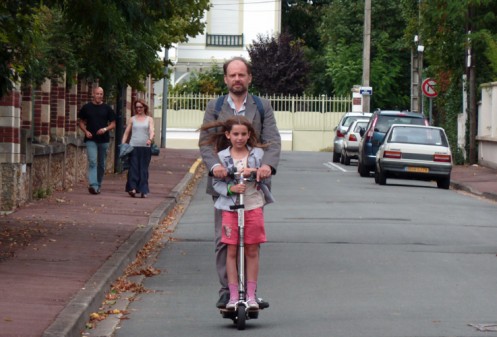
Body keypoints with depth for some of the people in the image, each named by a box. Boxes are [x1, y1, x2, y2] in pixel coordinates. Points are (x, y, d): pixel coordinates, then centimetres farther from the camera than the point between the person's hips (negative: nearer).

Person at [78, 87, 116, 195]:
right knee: (92, 162, -16)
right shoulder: (86, 107, 4)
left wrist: (105, 129, -12)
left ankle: (98, 185, 22)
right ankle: (93, 185, -26)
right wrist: (86, 131, -7)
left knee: (101, 164, 9)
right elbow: (81, 122, 11)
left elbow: (113, 124, 7)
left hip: (103, 139, 2)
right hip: (91, 139, -2)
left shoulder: (107, 108, 5)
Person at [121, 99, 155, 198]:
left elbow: (152, 131, -4)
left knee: (143, 169, 0)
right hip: (134, 146, 0)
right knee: (133, 167, -10)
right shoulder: (132, 119, 12)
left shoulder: (149, 119, 10)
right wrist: (123, 145, 0)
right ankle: (133, 188, -16)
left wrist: (150, 139, -25)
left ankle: (144, 191, 1)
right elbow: (126, 133, 12)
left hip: (145, 147, 0)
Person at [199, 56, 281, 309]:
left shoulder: (263, 107, 9)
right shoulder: (214, 107, 9)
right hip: (223, 182, 0)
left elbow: (272, 141, -2)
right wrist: (214, 165, -19)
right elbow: (205, 142, 1)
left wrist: (267, 164, -23)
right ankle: (227, 292, 3)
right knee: (224, 240, -2)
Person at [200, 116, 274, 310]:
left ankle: (251, 295, 10)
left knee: (252, 251, 3)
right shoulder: (222, 157, 2)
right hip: (230, 208, -1)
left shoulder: (258, 154, 5)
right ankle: (233, 295, 5)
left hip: (254, 206, 1)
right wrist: (230, 188, -17)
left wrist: (253, 171, -18)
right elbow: (216, 183, 1)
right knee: (232, 251, 0)